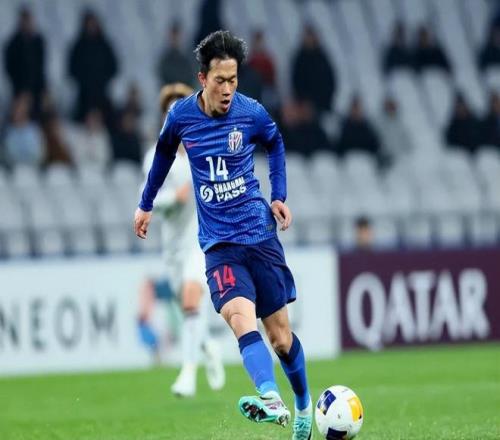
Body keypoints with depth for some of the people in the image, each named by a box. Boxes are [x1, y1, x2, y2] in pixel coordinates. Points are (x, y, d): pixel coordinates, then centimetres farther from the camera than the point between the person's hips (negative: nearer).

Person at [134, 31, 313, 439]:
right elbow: (164, 153, 18)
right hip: (218, 243, 0)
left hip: (260, 234, 0)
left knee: (281, 334, 6)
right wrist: (146, 204, 26)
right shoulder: (180, 115, -4)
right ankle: (271, 400, -43)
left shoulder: (251, 113, -6)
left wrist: (279, 197, 7)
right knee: (241, 318, -26)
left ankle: (304, 406, 28)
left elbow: (275, 144, 17)